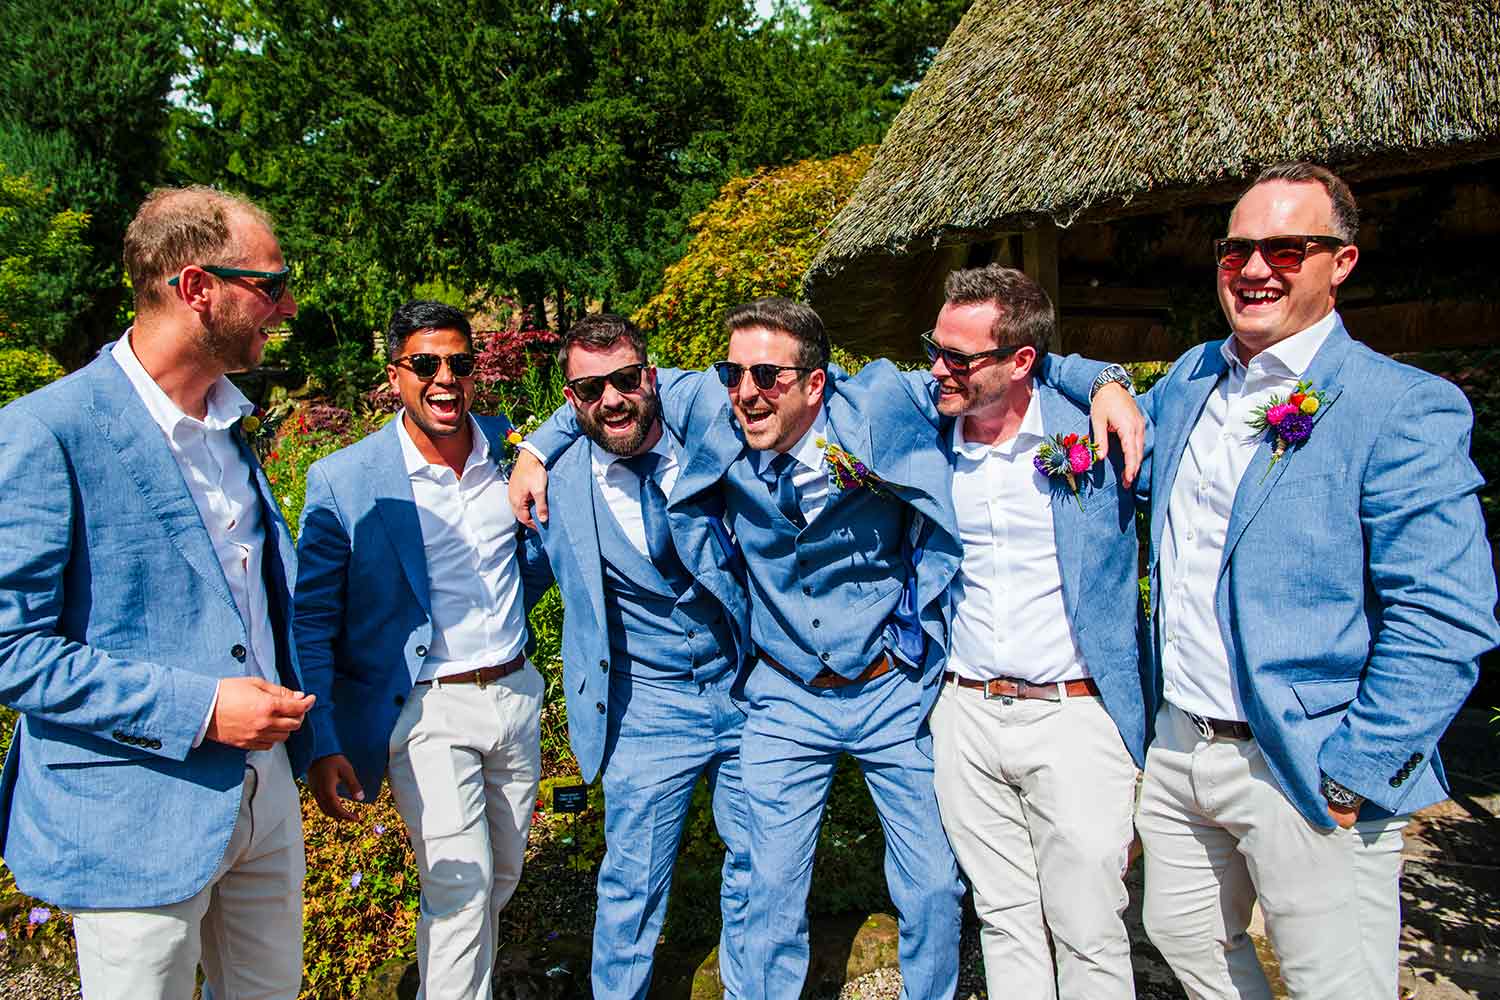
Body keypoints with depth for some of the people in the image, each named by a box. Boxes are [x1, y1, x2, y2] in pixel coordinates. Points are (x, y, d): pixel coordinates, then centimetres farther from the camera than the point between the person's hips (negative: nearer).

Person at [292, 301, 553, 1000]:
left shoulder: (511, 447, 0)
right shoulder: (343, 481, -11)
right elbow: (311, 621, -8)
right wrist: (321, 745, -13)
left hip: (516, 697, 5)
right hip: (426, 712, -5)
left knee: (503, 877, 18)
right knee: (460, 890, -9)